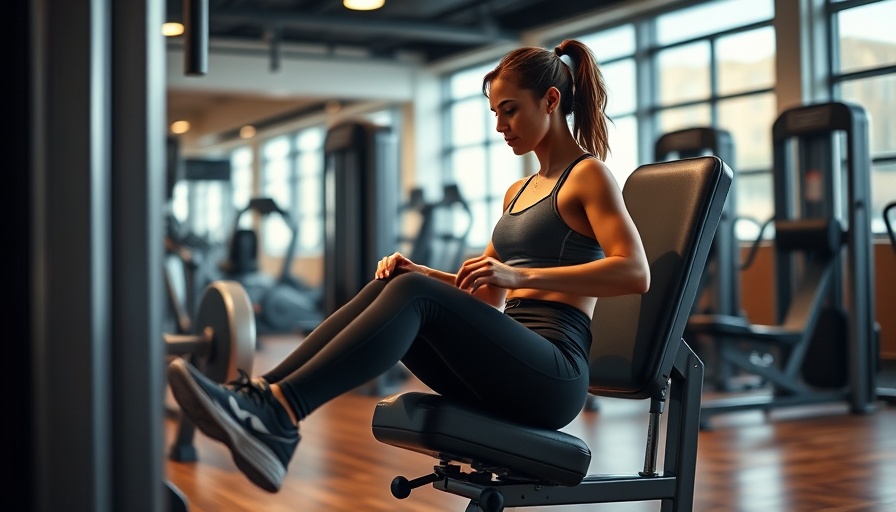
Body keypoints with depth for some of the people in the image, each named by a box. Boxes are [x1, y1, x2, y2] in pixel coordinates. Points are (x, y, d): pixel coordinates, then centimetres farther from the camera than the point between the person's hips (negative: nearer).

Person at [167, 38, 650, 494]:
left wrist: (521, 274, -24)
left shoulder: (588, 174, 0)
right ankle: (262, 393, -25)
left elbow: (635, 273, -15)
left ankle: (280, 416, -41)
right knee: (389, 285, -13)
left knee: (415, 294, -28)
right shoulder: (518, 191, 24)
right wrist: (419, 271, 6)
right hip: (503, 370, 7)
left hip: (551, 377, -7)